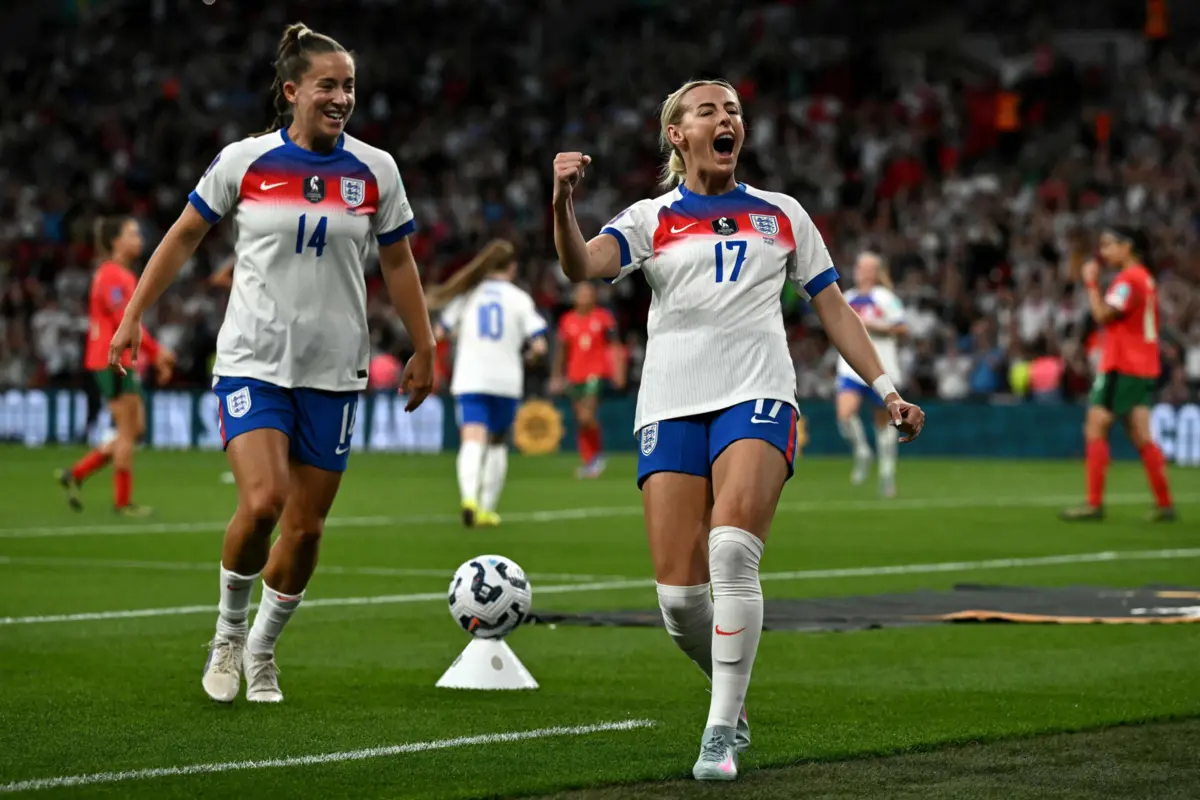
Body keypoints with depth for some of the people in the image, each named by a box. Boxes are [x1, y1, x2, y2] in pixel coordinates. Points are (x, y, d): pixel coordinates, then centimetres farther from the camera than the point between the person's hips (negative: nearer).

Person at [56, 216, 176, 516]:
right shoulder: (111, 275, -13)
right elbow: (124, 322, -20)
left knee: (135, 430, 10)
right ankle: (123, 501, 2)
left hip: (125, 361, 10)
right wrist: (156, 350, -18)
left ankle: (76, 474, 13)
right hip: (113, 360, -10)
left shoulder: (124, 275, 19)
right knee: (128, 430, -5)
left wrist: (156, 356, 17)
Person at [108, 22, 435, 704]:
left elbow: (398, 264, 13)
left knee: (306, 526, 4)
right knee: (262, 502, -20)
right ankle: (228, 633, 5)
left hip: (333, 372, 3)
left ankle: (262, 651, 27)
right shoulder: (243, 161, -3)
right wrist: (134, 316, 8)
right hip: (253, 361, -2)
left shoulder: (375, 171, 2)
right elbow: (184, 238, 8)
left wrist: (424, 350, 14)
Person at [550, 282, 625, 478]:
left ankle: (599, 454, -1)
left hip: (597, 374, -4)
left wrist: (618, 371, -5)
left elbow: (613, 346, 4)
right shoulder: (567, 321, 9)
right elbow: (562, 351, 17)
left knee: (586, 415, -19)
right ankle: (587, 461, 13)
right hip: (575, 376, 4)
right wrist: (557, 376, 17)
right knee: (579, 421, 5)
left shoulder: (603, 318, 1)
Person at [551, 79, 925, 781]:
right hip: (672, 404, 1)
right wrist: (563, 201, -26)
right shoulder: (650, 220, 12)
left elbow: (833, 308, 21)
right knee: (678, 590, -8)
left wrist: (887, 391, 13)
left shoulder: (782, 215, 18)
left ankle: (722, 731, -17)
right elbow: (582, 265, -7)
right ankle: (733, 693, 20)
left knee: (732, 550, -24)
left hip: (757, 396, 0)